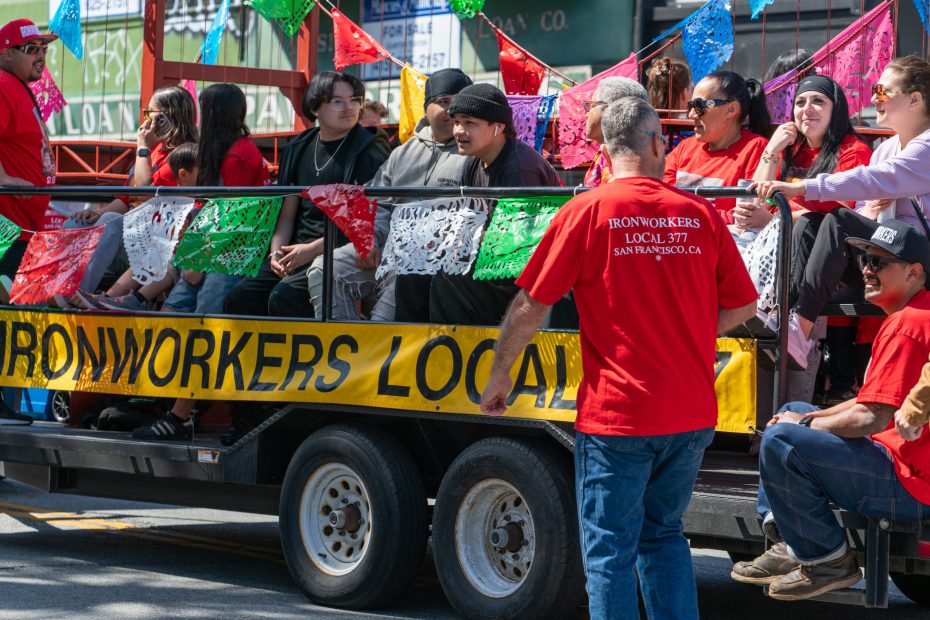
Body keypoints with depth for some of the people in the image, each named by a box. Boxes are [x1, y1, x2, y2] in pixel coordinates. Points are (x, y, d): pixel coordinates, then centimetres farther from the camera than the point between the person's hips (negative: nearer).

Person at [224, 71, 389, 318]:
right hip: (297, 252, 6)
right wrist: (277, 252, -1)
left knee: (284, 297, -28)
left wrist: (313, 249, -15)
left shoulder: (370, 152, -3)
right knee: (240, 298, -12)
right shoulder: (299, 149, 16)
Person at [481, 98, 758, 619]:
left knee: (610, 550, 3)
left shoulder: (588, 211, -6)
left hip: (616, 413, -4)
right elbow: (743, 305, 10)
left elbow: (531, 306, -6)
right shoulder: (700, 214, 3)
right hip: (691, 414, 4)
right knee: (664, 534, 20)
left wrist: (500, 377, 8)